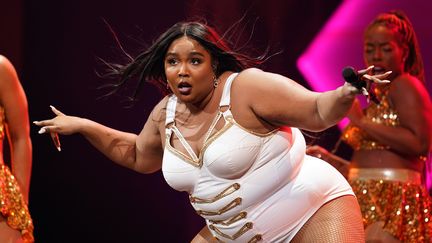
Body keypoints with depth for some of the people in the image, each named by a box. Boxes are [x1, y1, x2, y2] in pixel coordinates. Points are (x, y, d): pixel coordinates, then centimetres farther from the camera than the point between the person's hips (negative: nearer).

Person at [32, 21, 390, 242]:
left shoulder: (247, 87, -19)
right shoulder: (165, 114, 3)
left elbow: (317, 112, -23)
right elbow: (137, 155, 24)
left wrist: (345, 94, -44)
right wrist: (83, 126, 21)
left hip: (312, 211, -6)